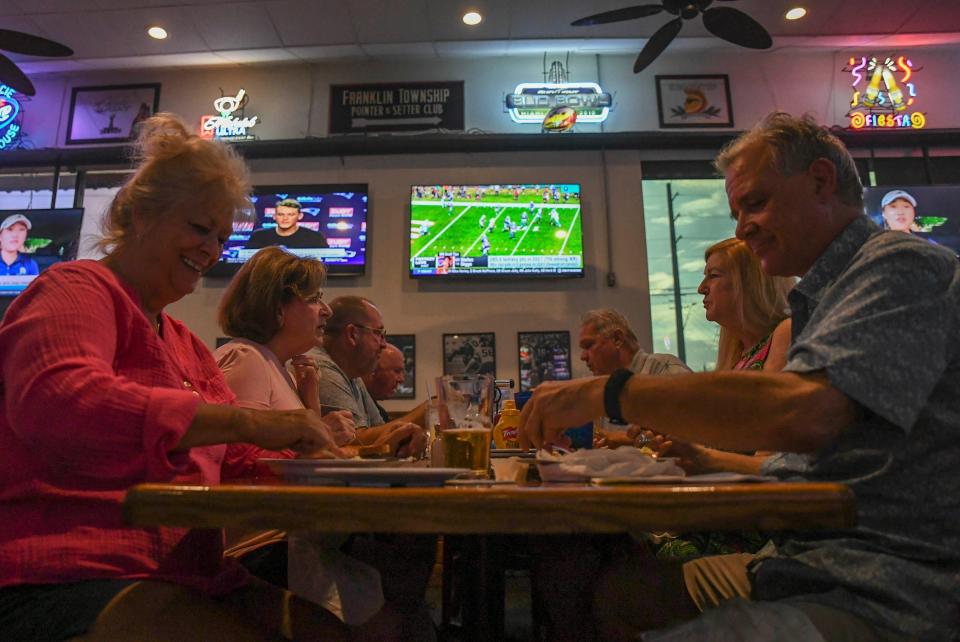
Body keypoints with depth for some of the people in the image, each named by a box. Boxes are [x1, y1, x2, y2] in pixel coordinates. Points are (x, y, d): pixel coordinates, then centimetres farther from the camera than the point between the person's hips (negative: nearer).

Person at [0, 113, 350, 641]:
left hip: (187, 579, 7)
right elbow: (52, 403, -25)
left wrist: (323, 447, -4)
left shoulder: (186, 346, 19)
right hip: (65, 578, -7)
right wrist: (248, 421, -32)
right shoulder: (77, 290, -4)